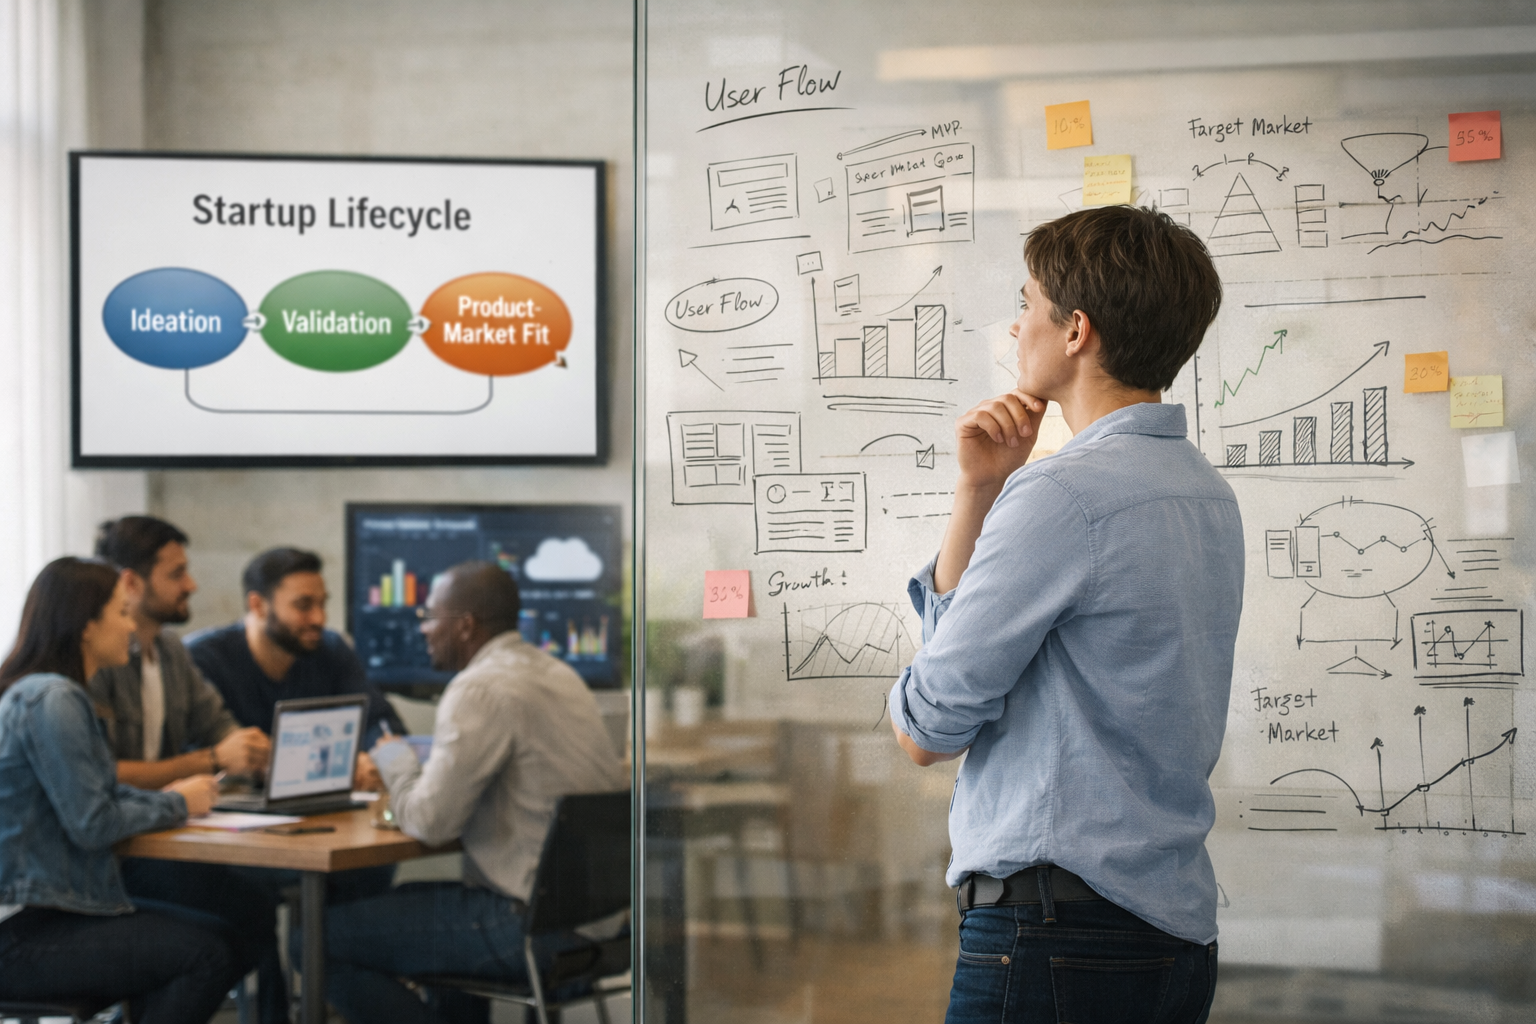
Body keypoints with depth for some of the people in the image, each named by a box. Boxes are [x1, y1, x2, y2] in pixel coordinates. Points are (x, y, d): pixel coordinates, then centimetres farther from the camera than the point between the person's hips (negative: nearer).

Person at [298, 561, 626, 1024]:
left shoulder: (482, 689, -16)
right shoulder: (554, 672, 13)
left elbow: (429, 821, -16)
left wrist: (394, 759, 3)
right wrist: (415, 764, 15)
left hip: (534, 925, -10)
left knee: (321, 938, -4)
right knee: (414, 897, 34)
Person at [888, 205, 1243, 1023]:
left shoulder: (1064, 495, -17)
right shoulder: (1207, 495, 14)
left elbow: (925, 730, -9)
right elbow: (957, 619, 15)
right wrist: (979, 490, 3)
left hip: (1057, 931, -10)